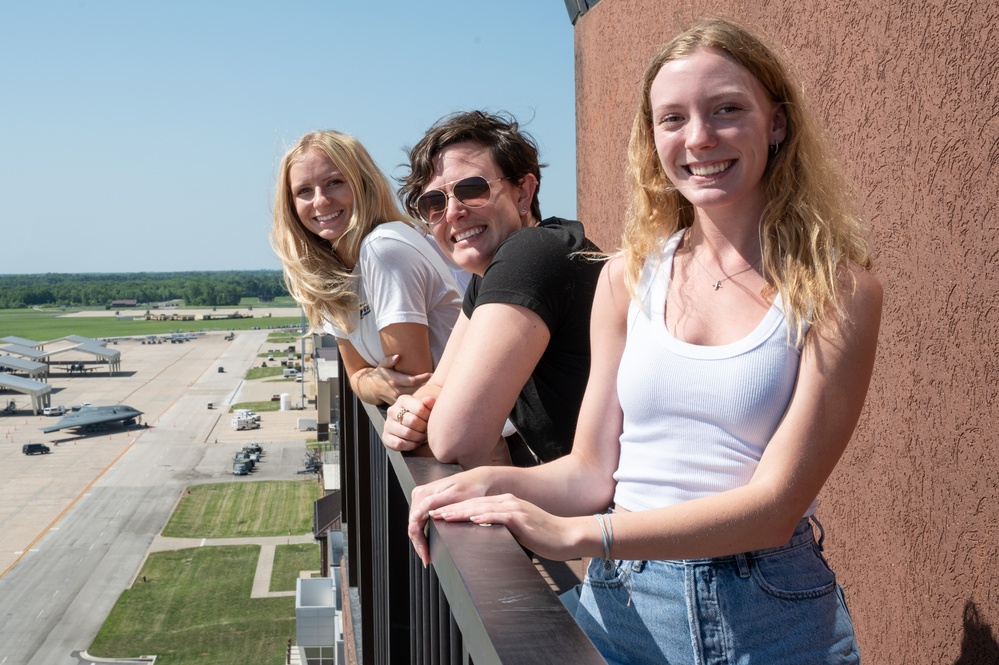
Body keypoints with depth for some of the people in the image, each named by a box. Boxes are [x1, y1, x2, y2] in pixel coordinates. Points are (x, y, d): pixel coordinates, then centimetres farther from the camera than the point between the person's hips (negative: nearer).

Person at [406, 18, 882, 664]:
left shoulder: (837, 291, -10)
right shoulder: (630, 277, 0)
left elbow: (776, 502, -17)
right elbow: (591, 470, 2)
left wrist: (576, 533, -26)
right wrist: (492, 484, -18)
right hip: (622, 605, 3)